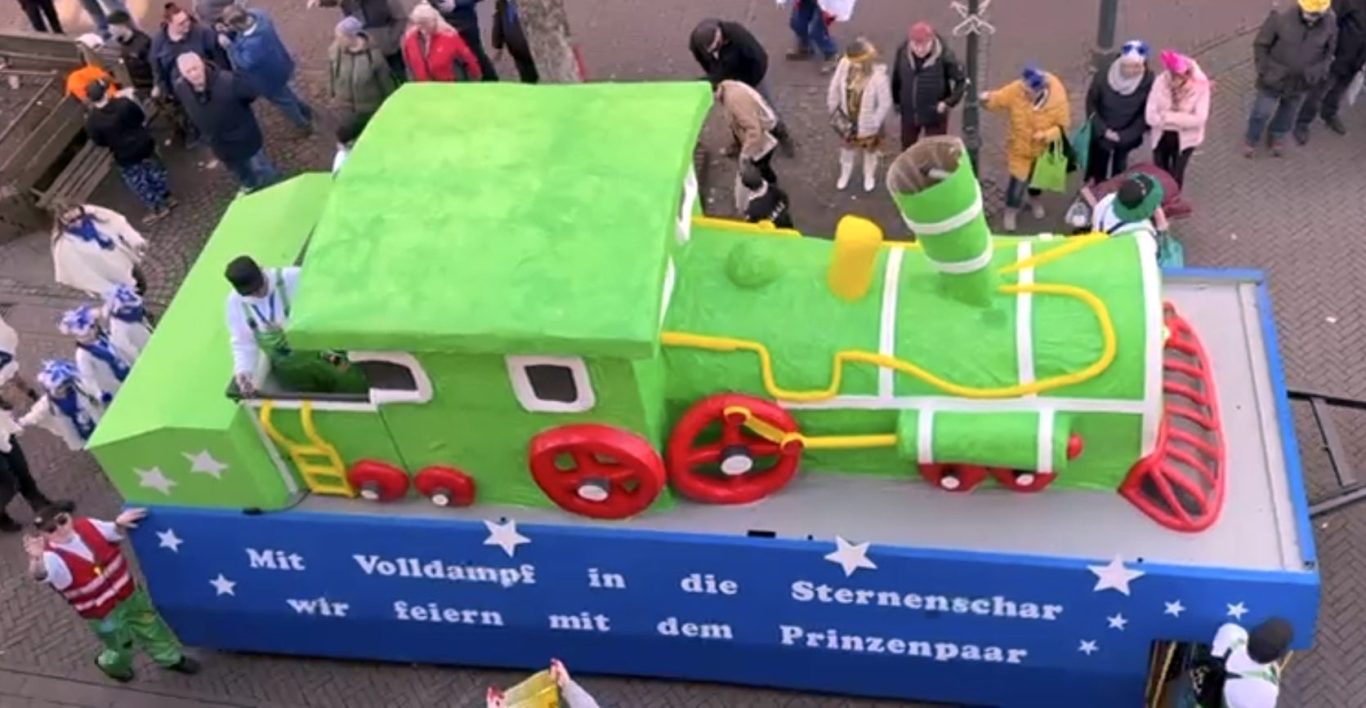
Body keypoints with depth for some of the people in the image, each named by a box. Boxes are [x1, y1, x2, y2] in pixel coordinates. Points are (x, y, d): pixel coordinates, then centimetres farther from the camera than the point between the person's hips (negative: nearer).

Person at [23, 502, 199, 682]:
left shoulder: (86, 525, -13)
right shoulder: (53, 557, -30)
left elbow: (114, 534, 5)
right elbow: (40, 574, -54)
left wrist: (119, 524, -19)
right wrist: (36, 559, -77)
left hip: (129, 593, 5)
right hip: (103, 614, -5)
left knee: (151, 627, 24)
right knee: (122, 647, 16)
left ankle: (171, 658, 51)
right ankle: (112, 665, 53)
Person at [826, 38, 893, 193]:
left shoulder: (878, 76, -36)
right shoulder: (844, 65, -25)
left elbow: (885, 104, -24)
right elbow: (835, 87, -7)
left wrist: (874, 124, -16)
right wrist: (833, 110, 0)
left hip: (867, 123, -3)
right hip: (847, 119, 3)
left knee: (869, 151, 27)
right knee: (847, 148, 30)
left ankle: (869, 176, 57)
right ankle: (845, 174, 60)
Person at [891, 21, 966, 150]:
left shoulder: (944, 56, -25)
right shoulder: (903, 52, -16)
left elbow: (962, 80, -13)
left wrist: (949, 102, -22)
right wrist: (896, 101, 9)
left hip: (935, 115, -3)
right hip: (909, 113, 4)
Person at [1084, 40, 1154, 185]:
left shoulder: (1148, 82, -26)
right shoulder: (1102, 78, -25)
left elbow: (1146, 113, -15)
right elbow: (1091, 105, -9)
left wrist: (1124, 135, -18)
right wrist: (1104, 130, -15)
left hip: (1126, 137, 0)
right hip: (1101, 134, 0)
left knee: (1118, 172, 18)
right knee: (1096, 173, 17)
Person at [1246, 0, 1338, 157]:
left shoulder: (1330, 23, -18)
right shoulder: (1281, 18, -28)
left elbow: (1329, 50, 1)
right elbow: (1261, 44, -14)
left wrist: (1321, 73, -1)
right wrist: (1263, 70, -10)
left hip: (1302, 82, 3)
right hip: (1274, 78, -3)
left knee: (1288, 112, 26)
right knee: (1262, 112, 16)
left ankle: (1277, 135, 54)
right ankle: (1252, 140, 44)